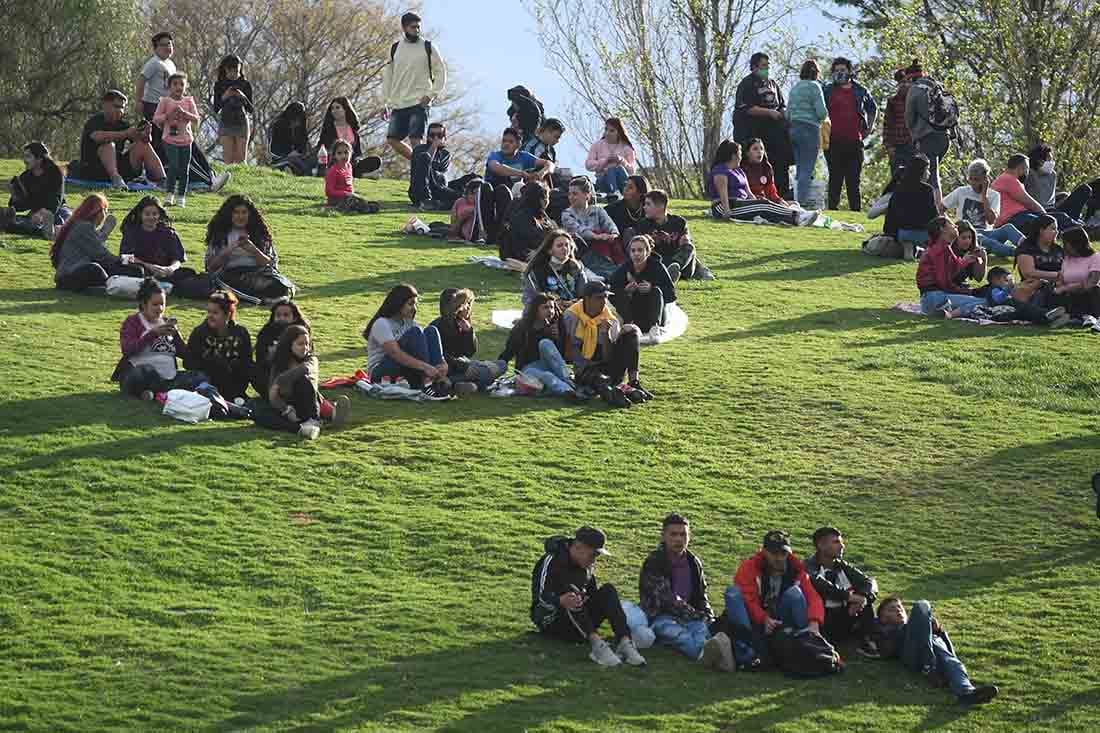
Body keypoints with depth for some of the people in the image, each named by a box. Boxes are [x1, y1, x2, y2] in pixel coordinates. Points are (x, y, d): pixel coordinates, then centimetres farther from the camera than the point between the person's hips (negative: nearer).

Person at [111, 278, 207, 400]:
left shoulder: (167, 323, 21)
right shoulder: (132, 321, 8)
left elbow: (184, 353, 14)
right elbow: (127, 350, -10)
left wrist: (176, 334, -4)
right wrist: (153, 333, -15)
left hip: (168, 377, 5)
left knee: (201, 377, -20)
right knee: (146, 371, -41)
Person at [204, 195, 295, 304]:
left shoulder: (259, 233, 15)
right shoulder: (219, 234, 12)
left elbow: (270, 263, 7)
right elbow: (211, 266, 5)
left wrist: (253, 250, -10)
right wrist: (231, 249, -9)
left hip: (257, 274, 2)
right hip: (230, 276, -2)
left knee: (278, 286, -32)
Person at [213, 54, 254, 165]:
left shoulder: (245, 84, 3)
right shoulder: (219, 85, 4)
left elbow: (251, 110, 1)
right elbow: (216, 110, 2)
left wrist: (243, 97, -16)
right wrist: (224, 97, -15)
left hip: (241, 123, 0)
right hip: (225, 124, 0)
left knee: (240, 159, -3)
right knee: (228, 160, -6)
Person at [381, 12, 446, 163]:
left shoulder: (428, 48, 2)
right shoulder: (395, 49, 11)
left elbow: (441, 72, 2)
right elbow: (387, 76, 15)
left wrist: (432, 94, -10)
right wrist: (386, 102, 9)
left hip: (420, 103, -4)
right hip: (398, 104, 4)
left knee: (415, 140, -13)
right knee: (392, 139, 0)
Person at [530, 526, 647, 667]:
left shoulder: (585, 566, 9)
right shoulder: (552, 562, -15)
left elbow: (593, 593, 16)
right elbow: (542, 597, -27)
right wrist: (560, 601, -49)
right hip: (550, 621, -7)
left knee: (608, 590, -14)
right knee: (568, 589, -34)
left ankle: (624, 641, -34)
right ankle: (596, 643, -51)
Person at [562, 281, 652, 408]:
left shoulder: (610, 320, 0)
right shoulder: (571, 315, -3)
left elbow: (608, 357, -9)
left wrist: (606, 333, -22)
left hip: (610, 369, 3)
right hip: (583, 369, -3)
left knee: (631, 331, -14)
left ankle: (634, 382, -26)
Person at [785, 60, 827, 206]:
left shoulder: (794, 88, 16)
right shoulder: (814, 86, -5)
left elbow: (788, 113, 16)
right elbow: (821, 111, -12)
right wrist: (824, 115, 9)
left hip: (793, 128, 7)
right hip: (810, 128, -7)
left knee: (799, 169, 11)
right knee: (807, 170, -8)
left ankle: (797, 202, 9)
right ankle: (802, 202, -14)